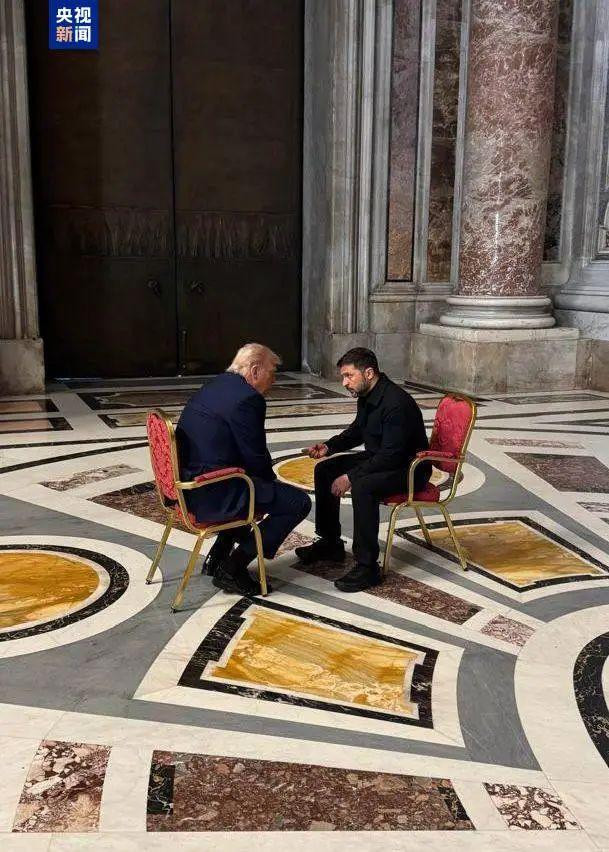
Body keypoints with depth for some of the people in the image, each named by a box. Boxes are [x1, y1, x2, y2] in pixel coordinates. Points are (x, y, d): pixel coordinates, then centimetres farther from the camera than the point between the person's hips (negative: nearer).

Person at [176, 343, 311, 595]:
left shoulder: (213, 386, 13)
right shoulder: (247, 398, -16)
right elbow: (256, 457, -14)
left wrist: (268, 477, 17)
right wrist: (271, 478, 8)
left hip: (187, 485, 10)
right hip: (212, 493, -10)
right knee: (299, 502, -4)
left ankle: (218, 556, 29)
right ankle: (233, 569, 0)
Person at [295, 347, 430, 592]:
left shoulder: (396, 403, -28)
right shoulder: (367, 396, 1)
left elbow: (391, 456, -30)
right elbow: (357, 431, 18)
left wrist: (351, 476, -29)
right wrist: (329, 447, 2)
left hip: (408, 468, -10)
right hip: (379, 458, 10)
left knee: (362, 486, -35)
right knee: (325, 469, 6)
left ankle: (367, 567, -25)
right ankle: (330, 544, 18)